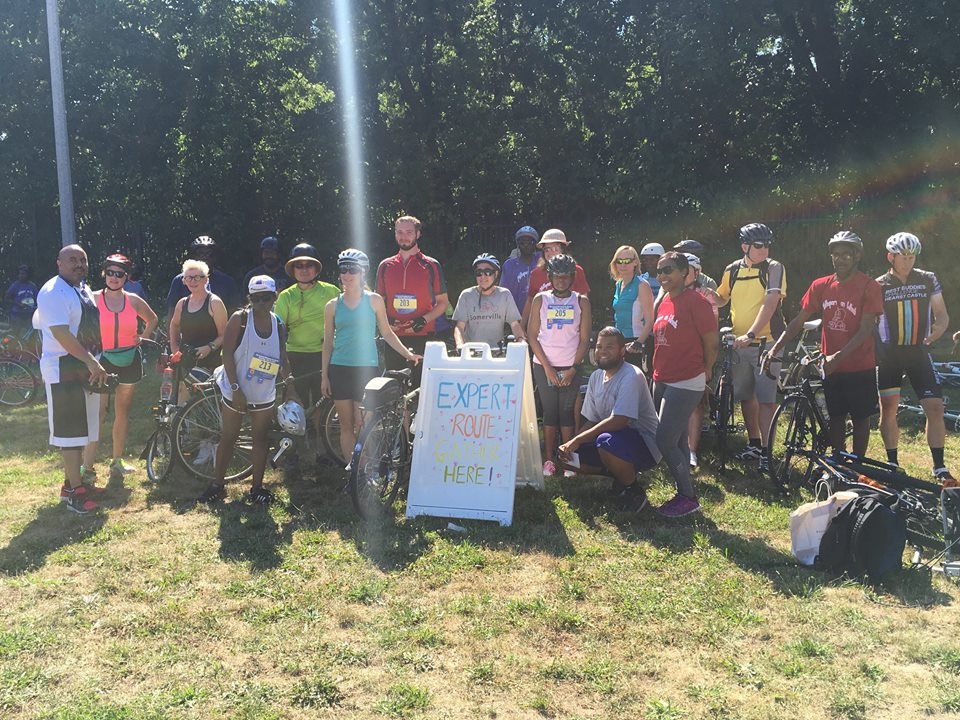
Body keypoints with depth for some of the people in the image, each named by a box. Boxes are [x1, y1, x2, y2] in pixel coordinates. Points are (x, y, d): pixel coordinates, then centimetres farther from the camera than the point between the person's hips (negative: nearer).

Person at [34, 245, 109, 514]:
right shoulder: (53, 292, -15)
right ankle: (74, 491, -2)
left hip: (86, 366, 9)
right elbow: (60, 333, -23)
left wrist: (96, 362, 15)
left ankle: (73, 481, 25)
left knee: (80, 428, 14)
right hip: (63, 368, -9)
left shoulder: (83, 289, 14)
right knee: (70, 429, -6)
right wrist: (91, 361, -27)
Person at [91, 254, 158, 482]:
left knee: (123, 411, 11)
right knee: (98, 414, -9)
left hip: (129, 360, 3)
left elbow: (152, 319, 19)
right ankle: (87, 466, -5)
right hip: (103, 360, -3)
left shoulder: (133, 300, 3)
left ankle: (117, 461, 23)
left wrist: (142, 338, 8)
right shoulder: (93, 299, -5)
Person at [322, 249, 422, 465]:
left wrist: (407, 354, 0)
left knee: (364, 425, -7)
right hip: (340, 370, 2)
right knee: (346, 425, 5)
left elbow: (386, 332, 7)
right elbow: (328, 342, 9)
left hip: (367, 368, -2)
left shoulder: (374, 300, 2)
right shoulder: (333, 305, 6)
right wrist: (324, 376, 6)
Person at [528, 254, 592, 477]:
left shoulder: (581, 301, 4)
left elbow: (585, 339, 2)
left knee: (567, 411, 1)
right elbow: (532, 335, 1)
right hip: (544, 366, 0)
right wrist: (547, 368, -6)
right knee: (549, 411, 2)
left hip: (571, 367, 0)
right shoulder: (540, 300, 3)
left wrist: (573, 369, -6)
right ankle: (549, 460, 7)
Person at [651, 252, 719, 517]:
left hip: (686, 383, -8)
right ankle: (683, 495, 26)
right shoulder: (665, 302, 11)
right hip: (662, 380, 8)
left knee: (665, 442, -9)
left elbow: (712, 342, -12)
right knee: (677, 441, 15)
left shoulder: (696, 302, -15)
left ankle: (688, 497, 7)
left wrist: (705, 372, 1)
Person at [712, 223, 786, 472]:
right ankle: (753, 444, 28)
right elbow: (722, 298, 22)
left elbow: (769, 304, -20)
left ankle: (765, 452, -1)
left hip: (766, 341, -5)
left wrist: (750, 334, -31)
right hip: (738, 343, 5)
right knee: (745, 396, 13)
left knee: (765, 399, -7)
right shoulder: (732, 270, 6)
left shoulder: (774, 269, -7)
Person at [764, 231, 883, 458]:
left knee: (860, 418, 8)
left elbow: (865, 331, -17)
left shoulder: (869, 286, -11)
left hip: (859, 367, -3)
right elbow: (799, 321, 0)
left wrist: (838, 357, -27)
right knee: (836, 417, 11)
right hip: (830, 367, 4)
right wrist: (775, 349, -11)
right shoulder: (820, 286, 1)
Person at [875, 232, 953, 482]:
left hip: (919, 353, 1)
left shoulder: (928, 280, 4)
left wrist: (937, 330, -14)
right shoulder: (879, 286, 0)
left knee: (935, 408, -6)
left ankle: (939, 467, 3)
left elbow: (942, 314, 8)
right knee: (888, 410, 2)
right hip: (889, 355, -1)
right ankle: (892, 464, 15)